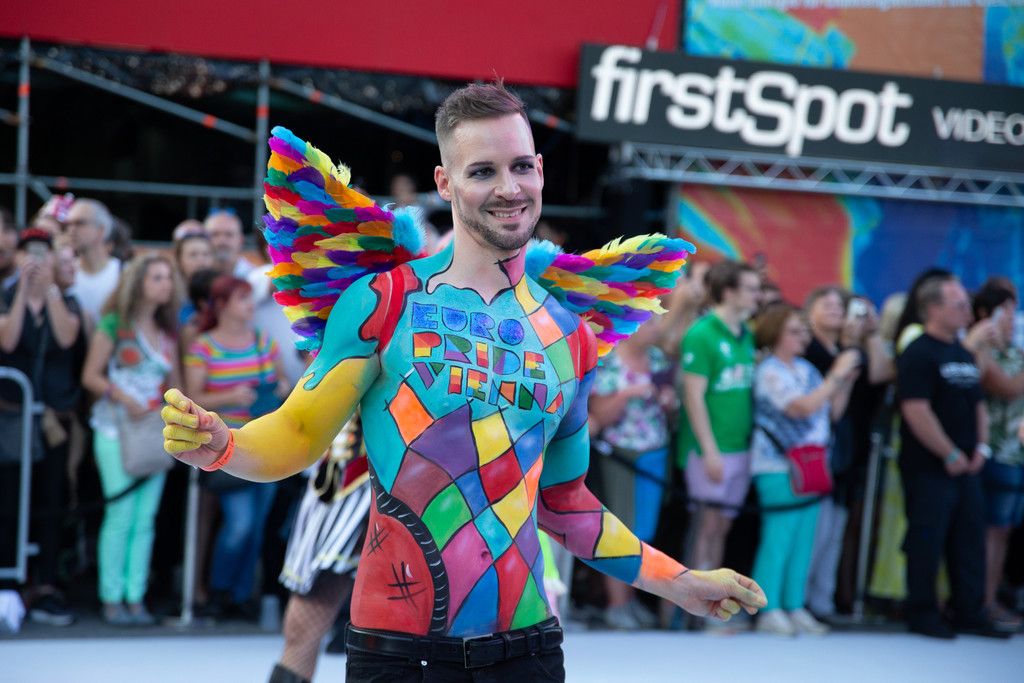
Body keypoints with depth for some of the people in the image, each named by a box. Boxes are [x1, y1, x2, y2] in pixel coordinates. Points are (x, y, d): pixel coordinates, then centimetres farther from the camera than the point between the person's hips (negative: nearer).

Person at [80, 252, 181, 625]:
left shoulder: (167, 333, 15)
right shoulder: (115, 325, -1)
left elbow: (174, 385, 16)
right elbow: (90, 375, -4)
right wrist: (122, 396, -17)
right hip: (116, 430, -5)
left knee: (146, 518, 1)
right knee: (122, 515, -8)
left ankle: (136, 598, 4)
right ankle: (112, 599, -2)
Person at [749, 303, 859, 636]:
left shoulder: (806, 369, 15)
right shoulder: (770, 371, -9)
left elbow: (833, 410, 17)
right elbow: (803, 407, -20)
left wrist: (847, 380, 3)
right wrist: (837, 375, -14)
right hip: (779, 467, -8)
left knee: (803, 541, 9)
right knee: (778, 539, -8)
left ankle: (794, 608, 14)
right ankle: (769, 611, -3)